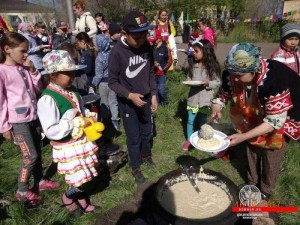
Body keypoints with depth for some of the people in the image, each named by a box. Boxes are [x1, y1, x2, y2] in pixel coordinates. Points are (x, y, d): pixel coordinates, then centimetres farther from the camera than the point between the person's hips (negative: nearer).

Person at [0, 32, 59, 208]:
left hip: (34, 116, 7)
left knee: (37, 152, 15)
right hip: (18, 120, -7)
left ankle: (39, 181, 33)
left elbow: (38, 89, 11)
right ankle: (22, 191, 16)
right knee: (31, 155, -4)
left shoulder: (24, 68, 8)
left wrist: (33, 71, -3)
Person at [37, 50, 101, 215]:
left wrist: (89, 116, -3)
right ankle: (67, 197, 32)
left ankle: (81, 198, 47)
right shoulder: (48, 99, -22)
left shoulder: (72, 91, 2)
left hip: (82, 141, 8)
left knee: (87, 177, 19)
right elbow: (51, 131, -26)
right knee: (82, 180, -1)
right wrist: (77, 123, -24)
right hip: (67, 147, -7)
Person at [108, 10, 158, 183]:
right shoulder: (117, 52, -21)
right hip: (128, 102, -4)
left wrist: (153, 95, -1)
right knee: (134, 137, 8)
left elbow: (151, 72, 5)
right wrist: (130, 95, -25)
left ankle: (146, 155, 48)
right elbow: (112, 82, -13)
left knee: (147, 132, 20)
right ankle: (135, 167, 31)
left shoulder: (147, 46, -7)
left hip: (145, 98, 5)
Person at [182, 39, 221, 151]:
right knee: (190, 120, 12)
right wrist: (188, 82, -14)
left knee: (202, 121, 12)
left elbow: (218, 82, -4)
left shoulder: (212, 66, -9)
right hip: (193, 96, 3)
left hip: (205, 98, -3)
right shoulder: (193, 64, 0)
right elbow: (189, 78, 7)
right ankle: (189, 140, 29)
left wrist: (208, 83, -21)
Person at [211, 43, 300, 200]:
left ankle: (266, 190, 35)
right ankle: (252, 183, 43)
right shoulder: (231, 74, -28)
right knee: (252, 150, 18)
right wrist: (215, 110, -33)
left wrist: (242, 137, -45)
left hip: (281, 118, -4)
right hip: (254, 117, 5)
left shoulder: (275, 79, -42)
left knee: (270, 156, 8)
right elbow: (222, 95, -10)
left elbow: (274, 121, -39)